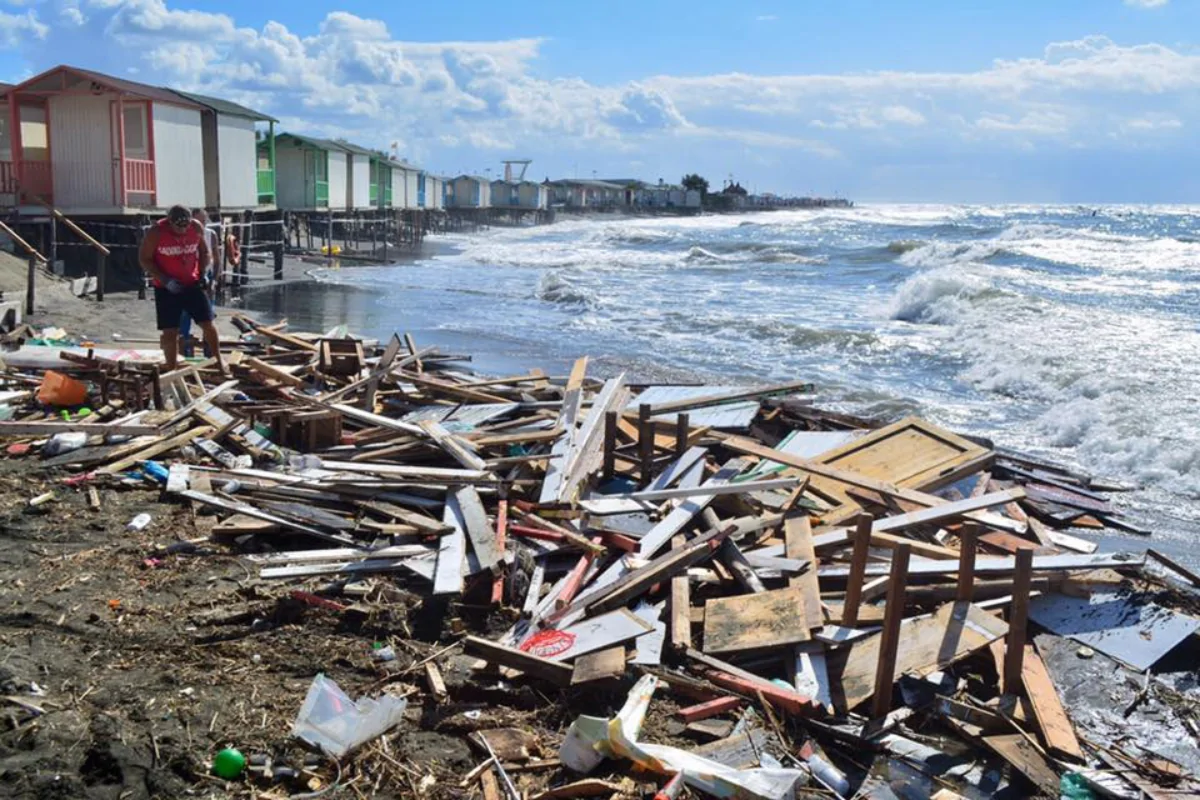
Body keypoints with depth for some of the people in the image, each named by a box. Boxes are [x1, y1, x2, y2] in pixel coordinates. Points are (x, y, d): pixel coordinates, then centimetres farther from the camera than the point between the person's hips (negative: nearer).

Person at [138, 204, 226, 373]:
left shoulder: (196, 228, -7)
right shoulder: (156, 232, -16)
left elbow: (205, 252, 9)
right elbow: (144, 259, -10)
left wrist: (203, 273, -6)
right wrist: (165, 280, -20)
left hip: (192, 284, 2)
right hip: (166, 289, -2)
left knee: (208, 323, 0)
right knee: (169, 331, 2)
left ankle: (218, 360, 18)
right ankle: (171, 370, 14)